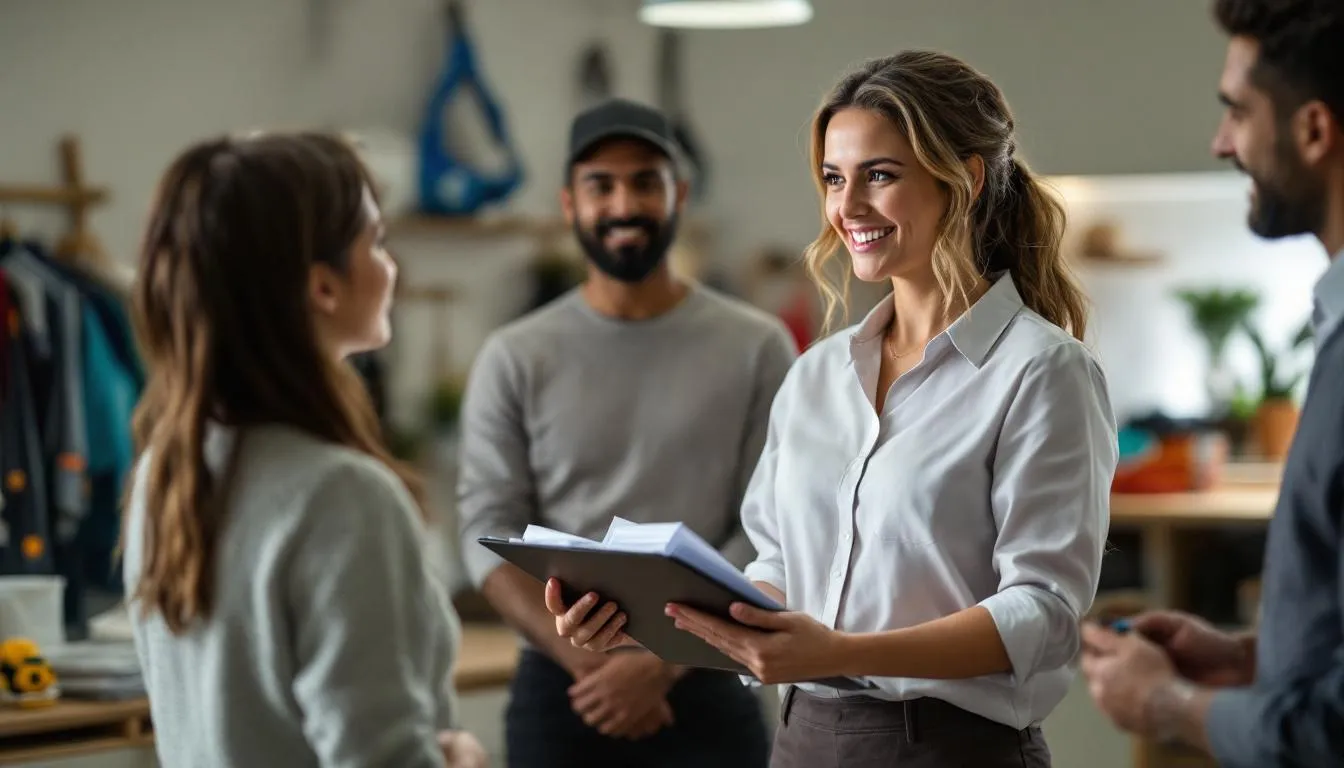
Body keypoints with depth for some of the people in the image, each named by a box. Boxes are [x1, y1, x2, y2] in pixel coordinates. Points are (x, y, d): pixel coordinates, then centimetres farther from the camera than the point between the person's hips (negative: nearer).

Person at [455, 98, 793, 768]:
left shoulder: (755, 348, 0)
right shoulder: (515, 358, 3)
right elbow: (491, 534, -2)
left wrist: (661, 663, -15)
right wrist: (588, 662, -15)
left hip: (705, 693, -1)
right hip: (558, 694, 1)